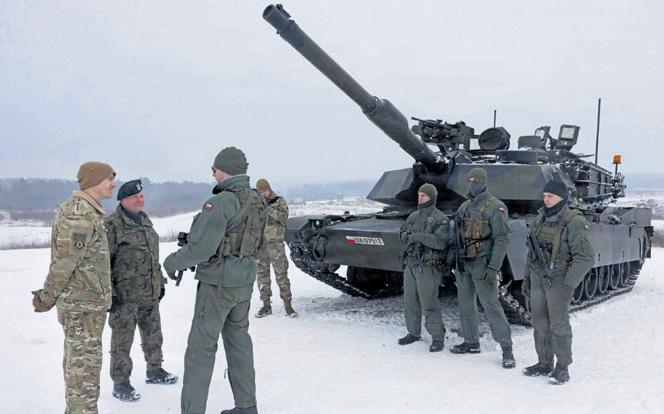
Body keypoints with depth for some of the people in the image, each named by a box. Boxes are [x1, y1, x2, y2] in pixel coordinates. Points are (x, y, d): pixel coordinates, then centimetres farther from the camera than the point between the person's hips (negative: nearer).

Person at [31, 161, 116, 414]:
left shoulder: (87, 211, 14)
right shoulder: (80, 213, -19)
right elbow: (64, 261, -20)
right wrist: (47, 298, -13)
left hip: (86, 301, 10)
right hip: (83, 304, -10)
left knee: (76, 362, 17)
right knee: (84, 365, -4)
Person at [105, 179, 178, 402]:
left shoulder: (145, 220, 14)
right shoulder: (112, 224, -12)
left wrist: (161, 282, 20)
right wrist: (108, 293, -17)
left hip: (150, 294, 8)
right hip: (124, 295, -8)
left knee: (153, 334, 19)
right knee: (122, 340, 2)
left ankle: (154, 371, 36)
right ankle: (120, 383, 15)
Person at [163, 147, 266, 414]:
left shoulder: (223, 201, -20)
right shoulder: (256, 201, 6)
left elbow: (202, 247, -24)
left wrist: (172, 262, -7)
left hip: (218, 283, -8)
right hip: (245, 281, 8)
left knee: (201, 347, 0)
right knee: (239, 340, 16)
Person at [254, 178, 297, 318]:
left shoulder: (280, 201, 2)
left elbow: (284, 217, -14)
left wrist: (268, 209, -25)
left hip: (276, 244, -3)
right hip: (259, 244, 3)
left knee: (281, 275, -3)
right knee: (262, 275, 6)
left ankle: (288, 305, 3)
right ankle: (266, 305, 14)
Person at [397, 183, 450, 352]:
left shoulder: (440, 218, -8)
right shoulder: (414, 216, 14)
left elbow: (440, 242, -20)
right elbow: (402, 233, 19)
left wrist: (419, 236, -24)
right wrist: (406, 235, -5)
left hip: (428, 267, -7)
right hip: (410, 264, 7)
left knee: (429, 303, -8)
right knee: (410, 301, 13)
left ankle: (438, 337, 2)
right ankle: (413, 333, 26)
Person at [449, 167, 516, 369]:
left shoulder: (496, 207, -9)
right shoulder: (464, 207, 13)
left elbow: (501, 240, -13)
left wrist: (493, 268, -19)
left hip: (482, 264, -7)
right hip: (463, 263, 7)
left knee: (491, 305, -8)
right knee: (466, 304, 13)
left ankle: (507, 349, -2)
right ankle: (471, 342, 25)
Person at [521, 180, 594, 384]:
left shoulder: (574, 222, -14)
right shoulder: (541, 218, 9)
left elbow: (586, 257, -18)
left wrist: (568, 284, -20)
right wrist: (528, 278, 16)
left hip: (558, 280, -7)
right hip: (538, 279, 7)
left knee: (558, 324, -1)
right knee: (539, 323, 11)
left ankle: (562, 368, 12)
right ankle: (544, 363, 23)